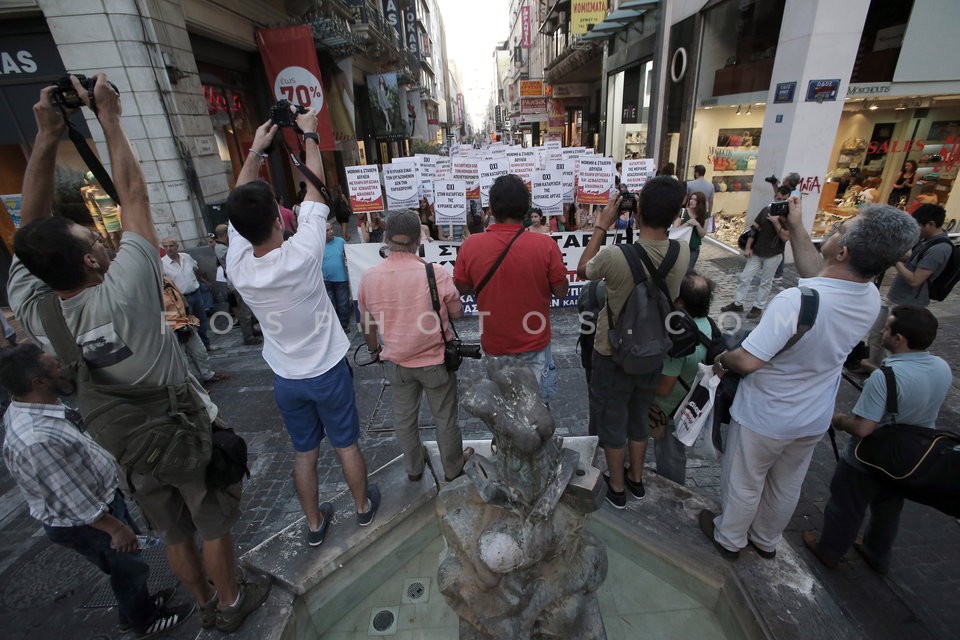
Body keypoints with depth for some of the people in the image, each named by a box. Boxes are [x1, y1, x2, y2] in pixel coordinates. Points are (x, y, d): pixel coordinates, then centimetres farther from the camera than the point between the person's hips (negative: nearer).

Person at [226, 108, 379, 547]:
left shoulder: (237, 267, -16)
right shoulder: (301, 256, -27)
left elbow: (239, 206, 0)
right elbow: (314, 192, -13)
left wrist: (255, 150, 5)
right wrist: (309, 137, 0)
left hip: (285, 378, 3)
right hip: (327, 371, -3)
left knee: (304, 452, 19)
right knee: (347, 444, 17)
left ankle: (315, 524, 37)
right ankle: (363, 506, 39)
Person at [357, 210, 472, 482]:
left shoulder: (369, 278, -11)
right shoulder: (436, 274, -22)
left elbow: (366, 323, 3)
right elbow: (457, 312, -7)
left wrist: (373, 350, 21)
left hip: (396, 362, 3)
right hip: (435, 360, -2)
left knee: (404, 417, 22)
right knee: (445, 418, 17)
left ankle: (413, 468, 43)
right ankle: (453, 468, 38)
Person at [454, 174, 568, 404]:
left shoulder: (470, 246, -16)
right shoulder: (545, 245, -20)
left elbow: (462, 288, -1)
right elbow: (561, 291, -10)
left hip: (493, 343, 1)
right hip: (534, 343, -1)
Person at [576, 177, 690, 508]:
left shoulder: (614, 256, -29)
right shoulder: (683, 253, -14)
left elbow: (583, 270, -6)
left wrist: (602, 225, -4)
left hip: (613, 355, -4)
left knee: (612, 422, 17)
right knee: (640, 417, 26)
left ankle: (617, 488, 37)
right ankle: (636, 478, 46)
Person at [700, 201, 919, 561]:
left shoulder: (795, 301, -37)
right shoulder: (871, 298, -13)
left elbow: (747, 362, -35)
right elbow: (819, 275, 6)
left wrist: (721, 360, -13)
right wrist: (796, 228, 5)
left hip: (764, 419, -6)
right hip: (814, 420, 6)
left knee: (743, 483, 19)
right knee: (787, 486, 28)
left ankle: (729, 538, 44)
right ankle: (766, 539, 52)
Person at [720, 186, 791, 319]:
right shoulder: (766, 210, 1)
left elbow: (785, 237, -17)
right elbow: (754, 228, 4)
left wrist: (776, 222, -24)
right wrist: (748, 247, -3)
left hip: (773, 255, -4)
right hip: (756, 252, 4)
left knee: (765, 283, 7)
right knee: (745, 277, 6)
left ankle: (758, 307, 18)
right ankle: (737, 304, 16)